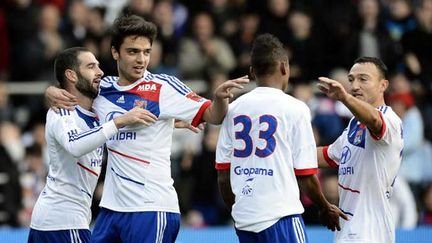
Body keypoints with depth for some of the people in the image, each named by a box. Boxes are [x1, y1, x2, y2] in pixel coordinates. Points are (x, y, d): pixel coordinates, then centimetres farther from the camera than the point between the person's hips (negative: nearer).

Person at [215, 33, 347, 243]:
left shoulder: (234, 109, 9)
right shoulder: (294, 108, -5)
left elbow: (223, 176, 10)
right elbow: (306, 177, -4)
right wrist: (326, 209, 13)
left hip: (243, 218, 6)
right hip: (280, 217, -6)